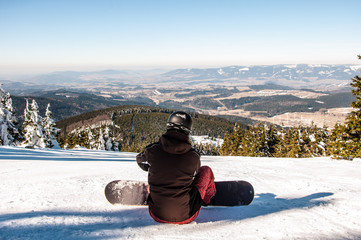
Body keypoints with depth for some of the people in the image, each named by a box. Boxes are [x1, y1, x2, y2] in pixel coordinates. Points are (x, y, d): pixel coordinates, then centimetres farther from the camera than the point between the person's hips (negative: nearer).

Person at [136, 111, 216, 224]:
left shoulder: (152, 151, -10)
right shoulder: (194, 157, -12)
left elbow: (141, 161, 14)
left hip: (157, 216, 2)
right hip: (185, 217, -2)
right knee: (206, 170, 16)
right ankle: (207, 199, 45)